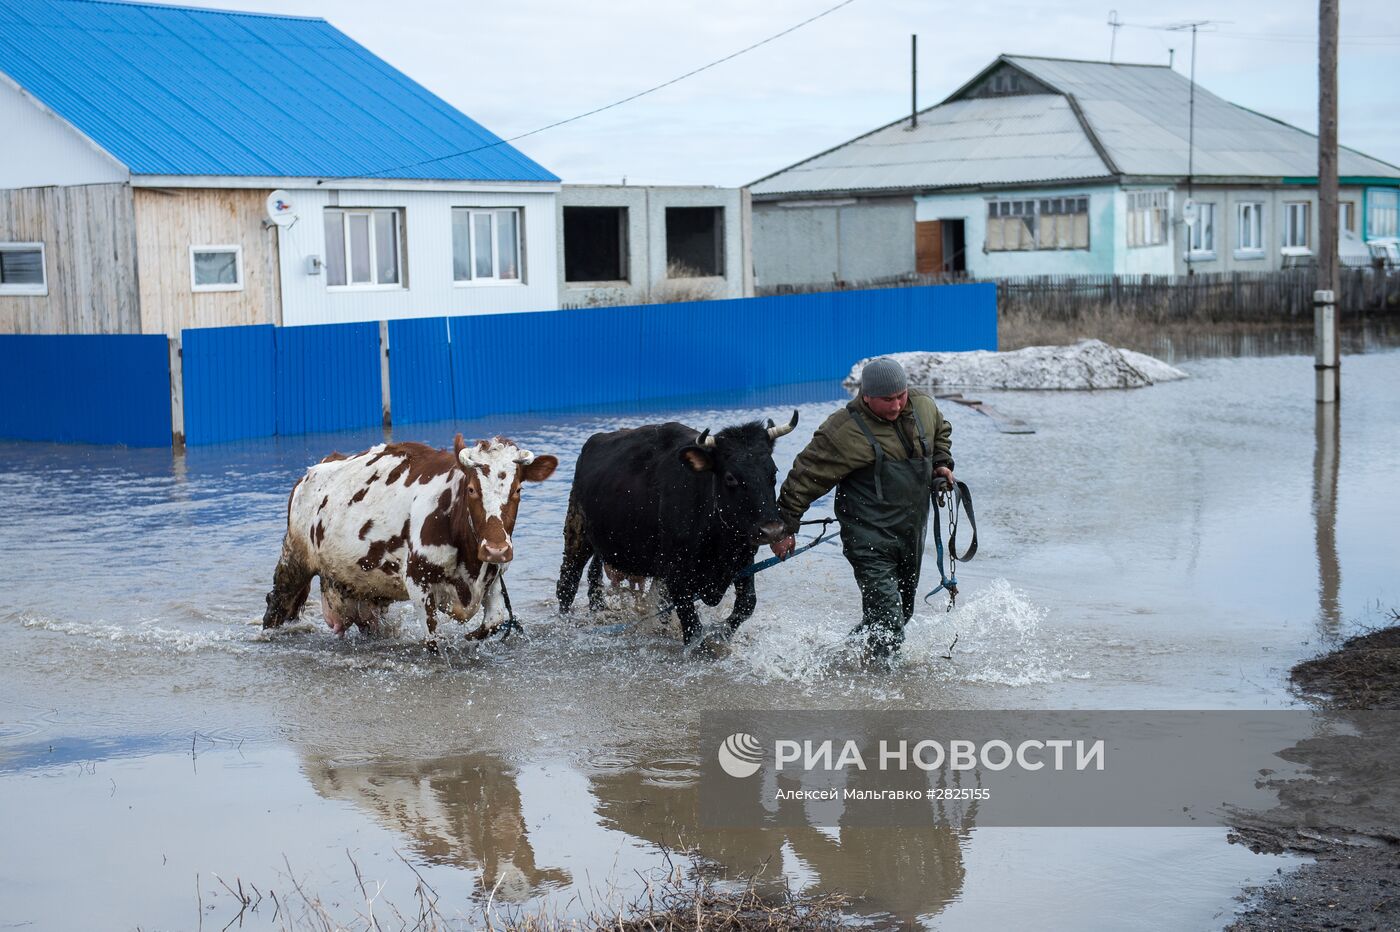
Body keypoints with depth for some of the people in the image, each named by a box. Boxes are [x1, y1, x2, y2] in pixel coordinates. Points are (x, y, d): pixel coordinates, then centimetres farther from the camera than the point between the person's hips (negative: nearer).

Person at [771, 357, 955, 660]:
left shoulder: (924, 407, 2)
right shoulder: (844, 431, -18)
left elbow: (941, 432, 27)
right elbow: (805, 477, -12)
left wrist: (942, 463, 9)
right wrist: (785, 528, -11)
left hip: (913, 534, 7)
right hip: (870, 541, -7)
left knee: (903, 612, 17)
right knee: (887, 624, -17)